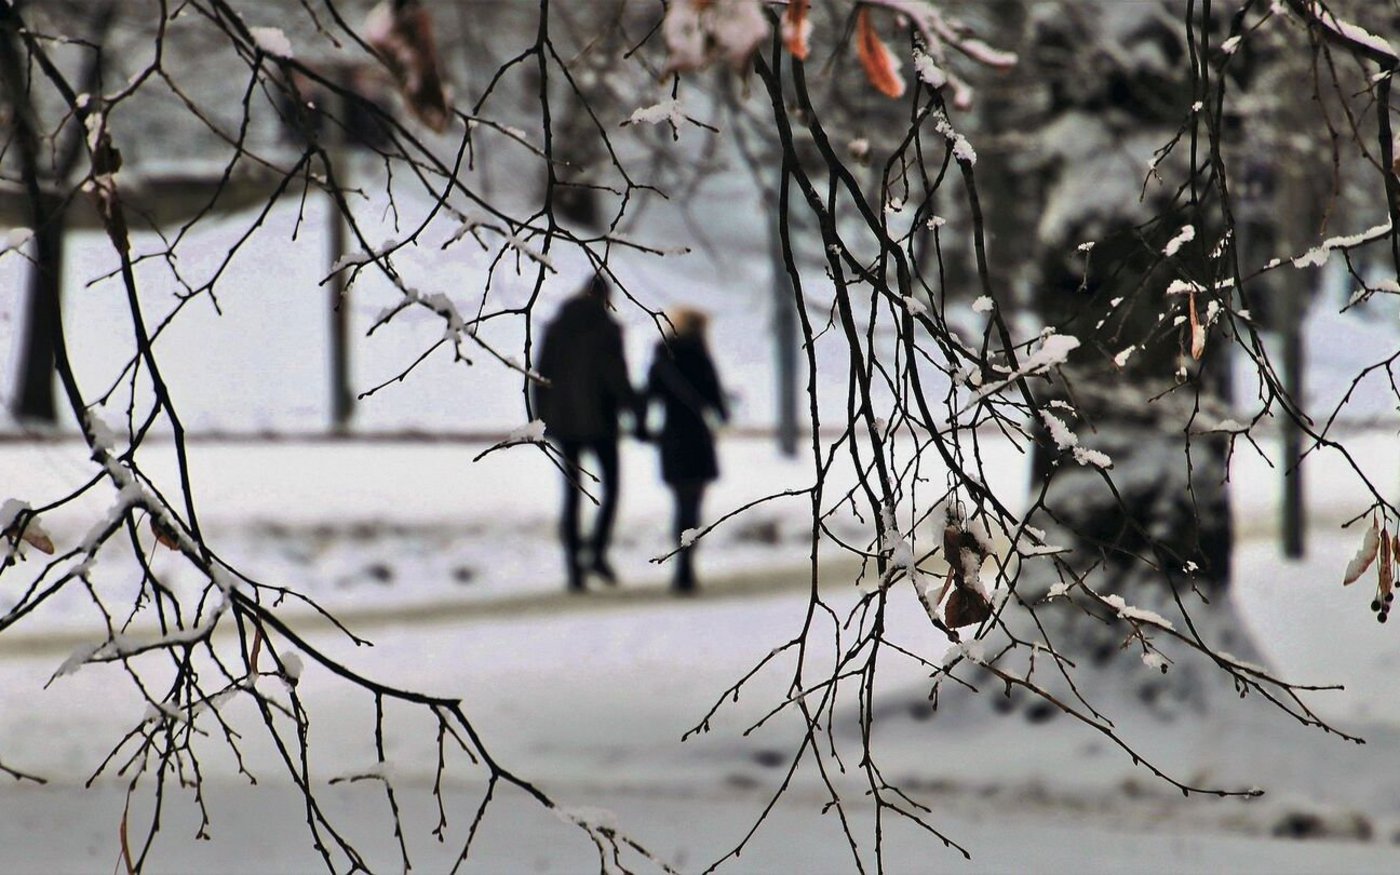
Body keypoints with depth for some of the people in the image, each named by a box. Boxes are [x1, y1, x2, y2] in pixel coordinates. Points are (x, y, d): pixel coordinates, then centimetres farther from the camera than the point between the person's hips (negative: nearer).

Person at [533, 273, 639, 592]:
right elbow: (616, 376, -12)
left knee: (571, 494, 8)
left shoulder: (555, 328, 6)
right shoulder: (607, 329, -8)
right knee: (610, 485, 9)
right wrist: (633, 403, 5)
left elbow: (541, 376, 6)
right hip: (598, 420, -4)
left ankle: (573, 565, 3)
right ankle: (597, 551, -8)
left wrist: (543, 418, 12)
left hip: (563, 421, 4)